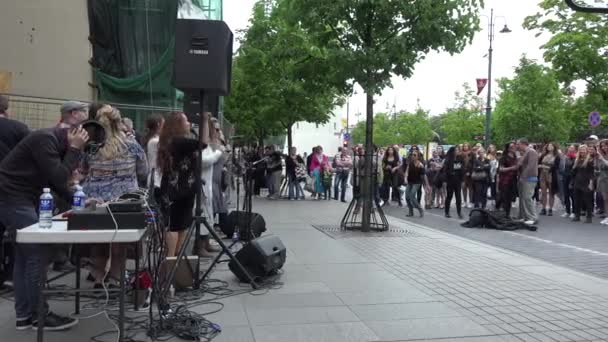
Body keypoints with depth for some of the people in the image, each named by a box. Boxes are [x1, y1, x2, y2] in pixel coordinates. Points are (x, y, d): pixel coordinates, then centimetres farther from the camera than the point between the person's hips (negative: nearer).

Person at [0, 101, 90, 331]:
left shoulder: (57, 142, 11)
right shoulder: (45, 139, -19)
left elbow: (56, 183, 12)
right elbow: (58, 179, -22)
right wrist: (74, 149, -18)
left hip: (21, 198, 10)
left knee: (25, 255, 12)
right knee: (36, 254, -8)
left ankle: (24, 315, 19)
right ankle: (39, 315, 2)